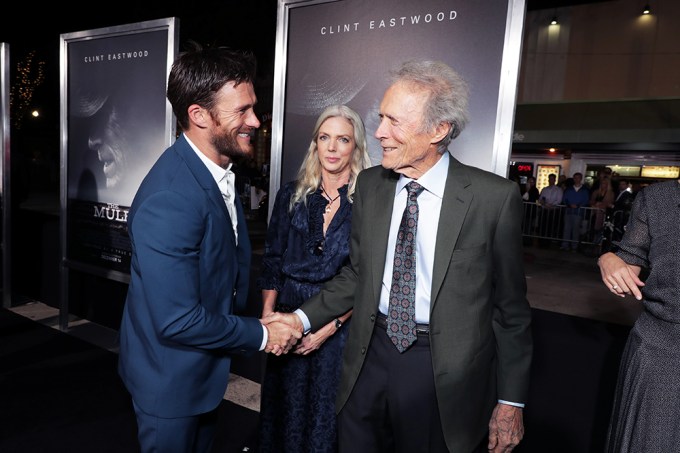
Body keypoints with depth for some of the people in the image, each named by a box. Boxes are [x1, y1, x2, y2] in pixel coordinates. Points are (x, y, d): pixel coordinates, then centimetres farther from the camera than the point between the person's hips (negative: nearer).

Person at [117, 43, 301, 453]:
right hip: (171, 376, -8)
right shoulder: (168, 201, -33)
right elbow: (177, 322, -31)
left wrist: (248, 323, -1)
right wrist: (260, 334, -18)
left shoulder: (219, 169, -4)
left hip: (207, 365, 8)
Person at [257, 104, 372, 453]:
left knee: (327, 411, 15)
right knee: (285, 407, 20)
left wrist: (330, 326, -14)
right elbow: (272, 263, 4)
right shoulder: (291, 195, 1)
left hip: (341, 325, -2)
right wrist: (267, 318, -4)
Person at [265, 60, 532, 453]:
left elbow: (511, 306, -6)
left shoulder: (495, 197, -13)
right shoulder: (370, 185, -1)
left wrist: (511, 402, -1)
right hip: (370, 358, 4)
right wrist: (303, 318, -3)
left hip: (445, 374, -3)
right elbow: (358, 273, 8)